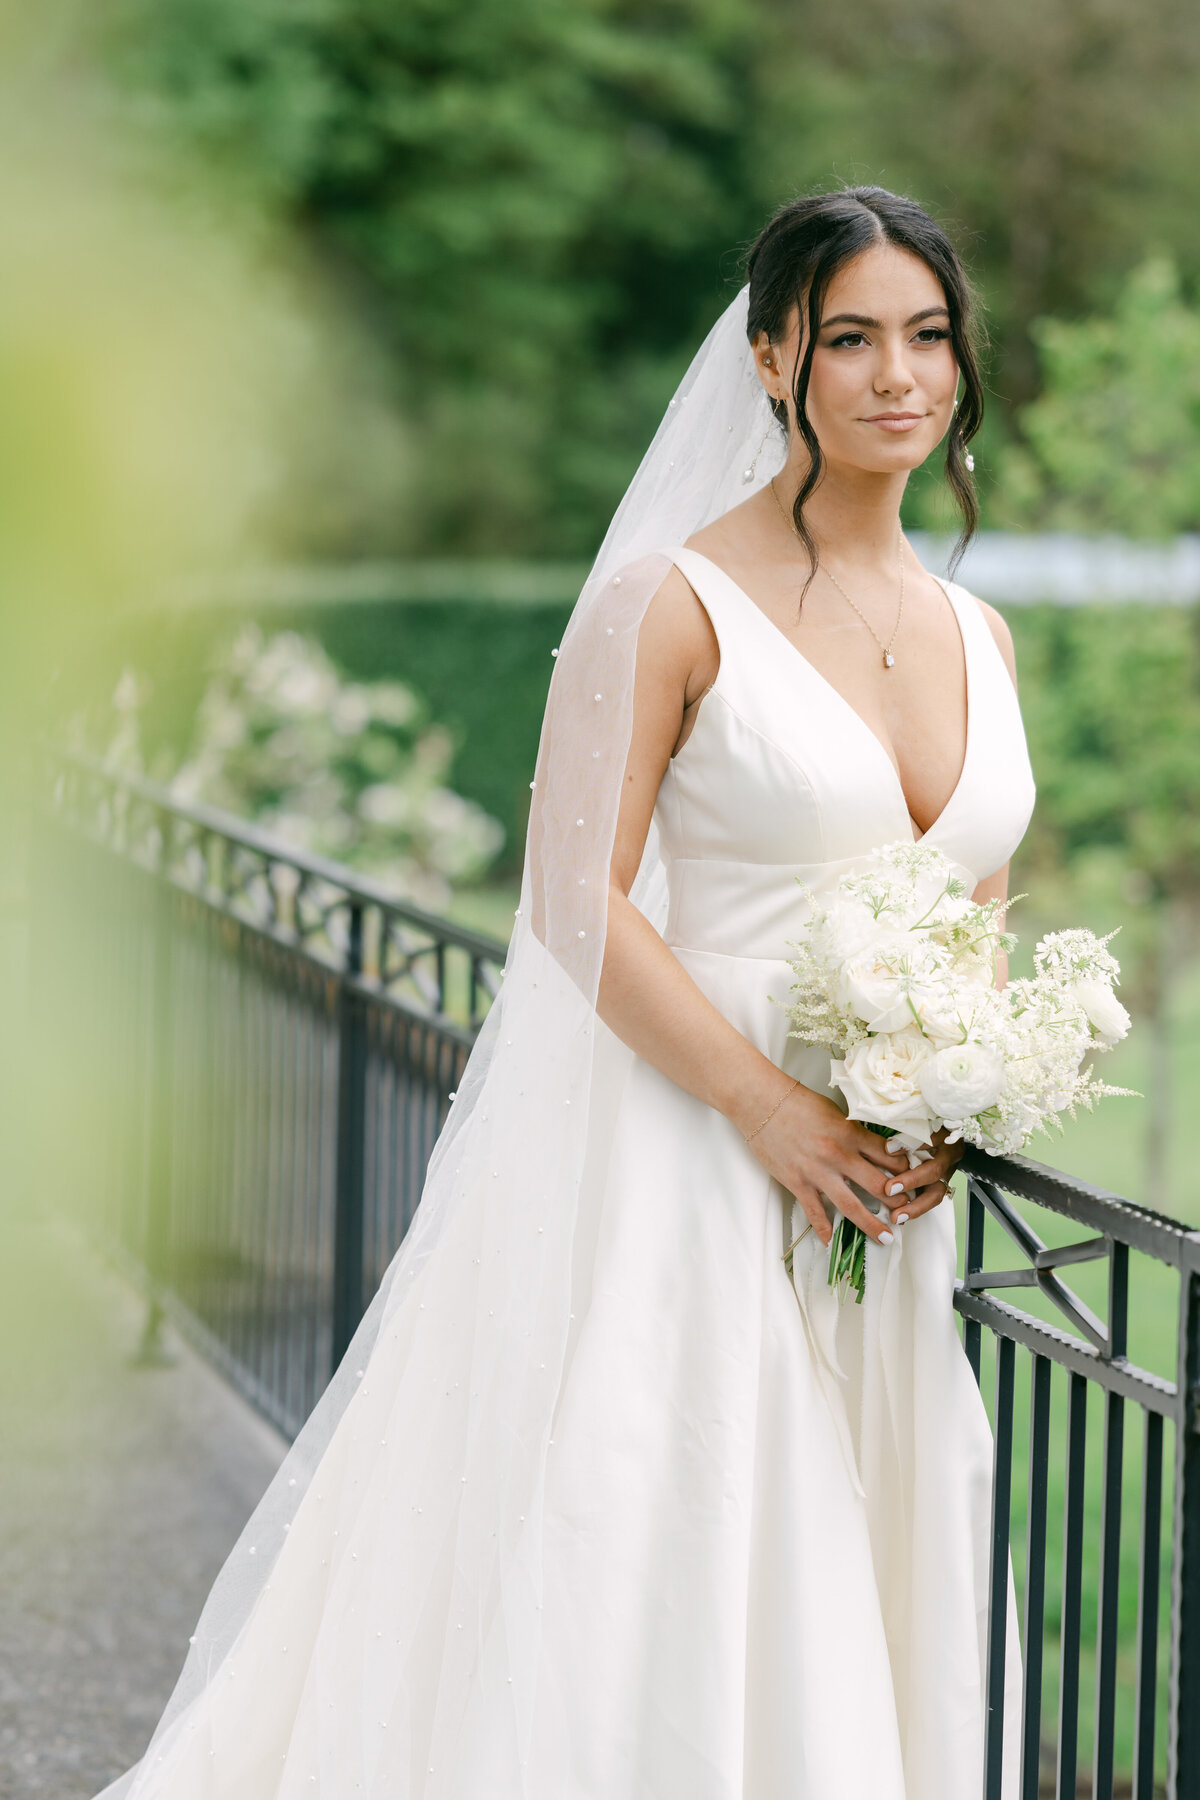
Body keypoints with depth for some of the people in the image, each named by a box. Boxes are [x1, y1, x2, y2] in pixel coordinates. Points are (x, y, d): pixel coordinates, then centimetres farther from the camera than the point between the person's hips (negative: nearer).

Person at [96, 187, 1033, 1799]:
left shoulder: (980, 638, 12)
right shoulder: (675, 603, -8)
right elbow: (574, 896, -12)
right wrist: (767, 1105, -17)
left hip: (881, 1212, 6)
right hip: (677, 1176, -6)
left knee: (825, 1620, 10)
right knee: (635, 1605, -2)